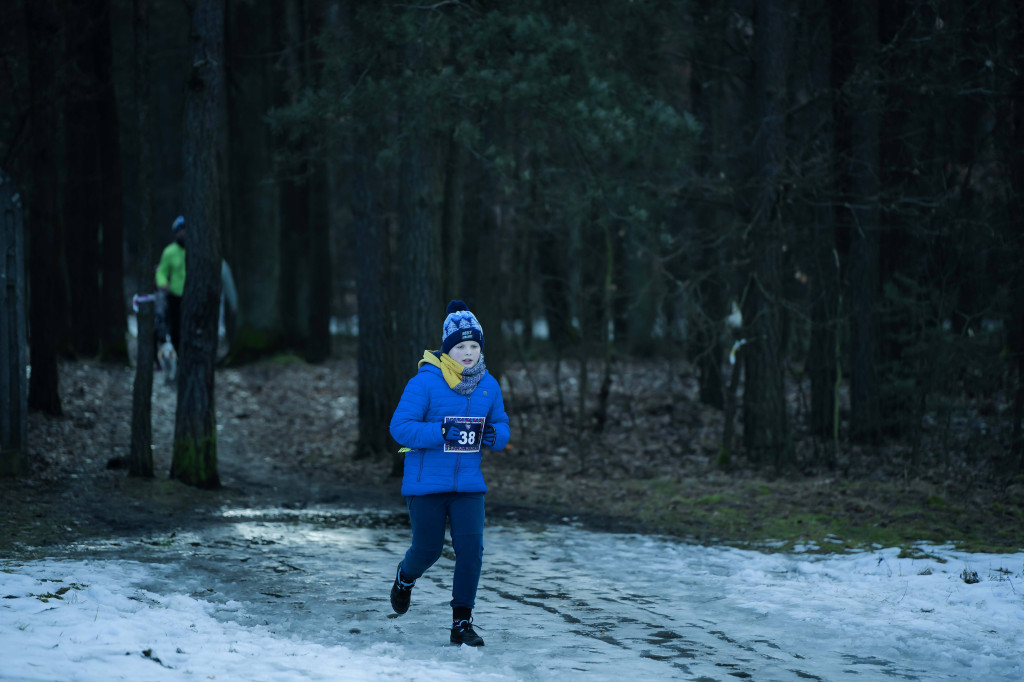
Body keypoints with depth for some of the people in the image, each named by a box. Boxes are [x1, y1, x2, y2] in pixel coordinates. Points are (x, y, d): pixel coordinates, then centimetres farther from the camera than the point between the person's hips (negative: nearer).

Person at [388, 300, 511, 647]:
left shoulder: (488, 385, 3)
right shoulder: (425, 382, -13)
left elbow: (502, 425, 14)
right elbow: (400, 426, -16)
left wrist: (495, 434, -11)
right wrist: (442, 433, -27)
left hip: (468, 484, 4)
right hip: (426, 483, -3)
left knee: (471, 548, -7)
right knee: (429, 549, 7)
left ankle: (462, 623, 3)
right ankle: (406, 577, 44)